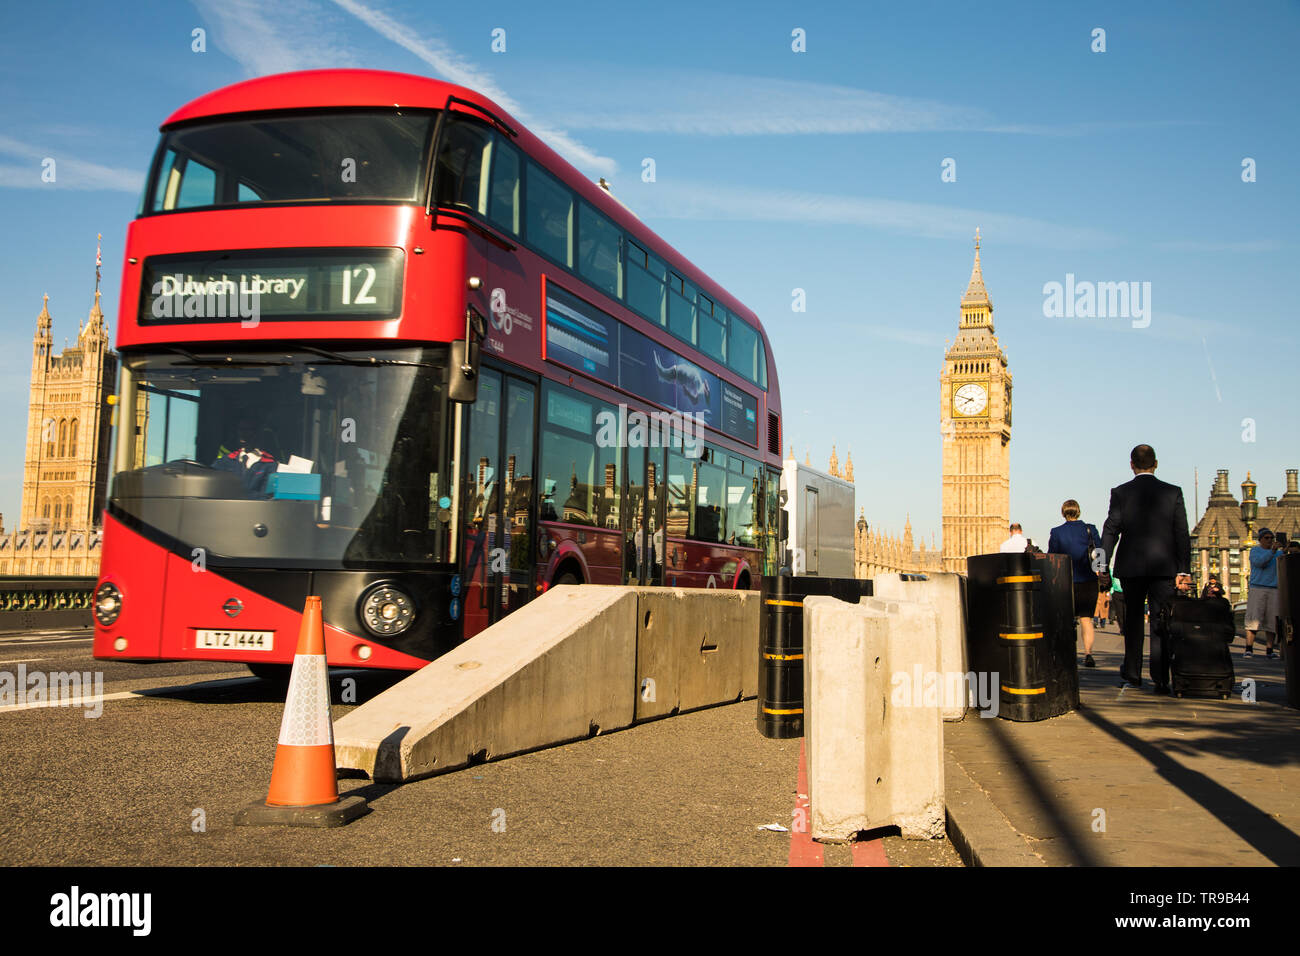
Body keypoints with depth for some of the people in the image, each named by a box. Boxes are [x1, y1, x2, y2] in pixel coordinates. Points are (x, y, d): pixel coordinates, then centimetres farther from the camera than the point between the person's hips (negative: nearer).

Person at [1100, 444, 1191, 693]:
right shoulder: (1173, 492, 1)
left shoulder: (1120, 493, -2)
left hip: (1131, 565, 0)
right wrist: (1183, 570, 1)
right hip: (1164, 565, 0)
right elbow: (1182, 534, -1)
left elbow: (1110, 531, -4)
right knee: (1161, 621, 3)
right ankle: (1161, 679, -2)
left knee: (1133, 620, 16)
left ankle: (1133, 672, 24)